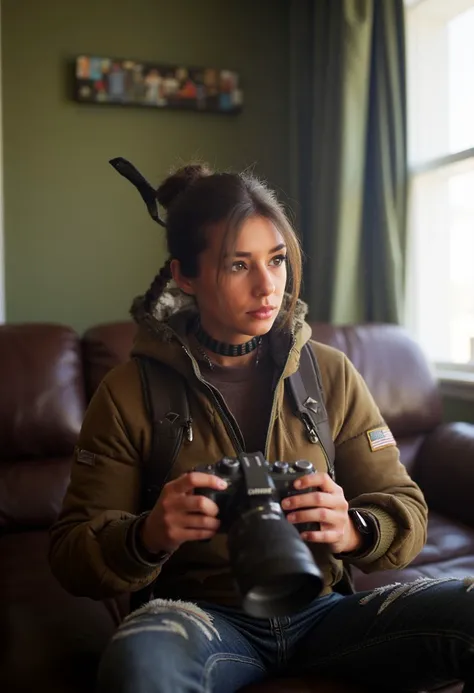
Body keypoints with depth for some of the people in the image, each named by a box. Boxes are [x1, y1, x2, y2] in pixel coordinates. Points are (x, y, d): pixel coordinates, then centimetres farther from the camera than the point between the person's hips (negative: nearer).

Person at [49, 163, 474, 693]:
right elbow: (71, 555, -5)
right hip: (204, 616, -2)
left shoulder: (332, 374, 1)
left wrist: (354, 530, -23)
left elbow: (406, 513, 1)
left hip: (323, 610, 3)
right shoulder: (130, 394, -5)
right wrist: (148, 536, -28)